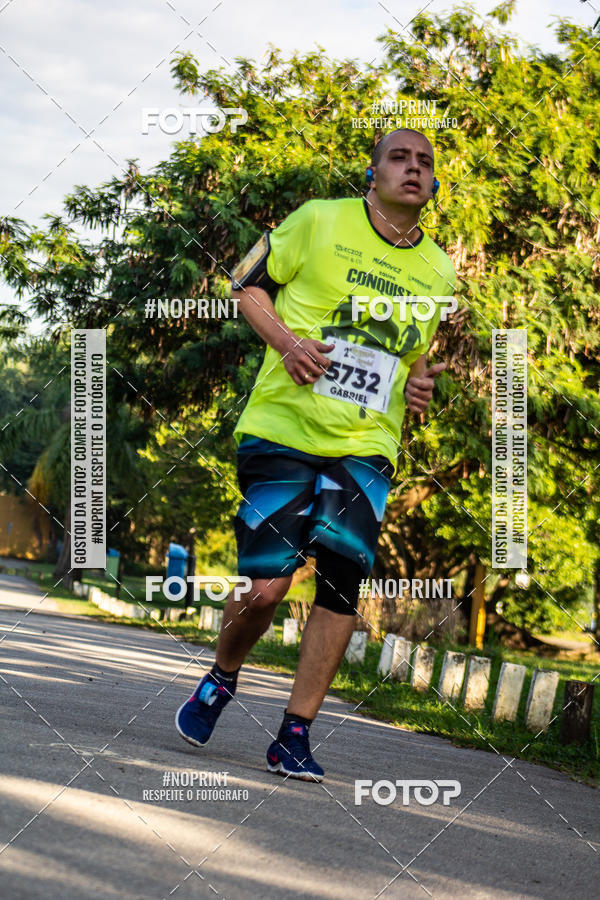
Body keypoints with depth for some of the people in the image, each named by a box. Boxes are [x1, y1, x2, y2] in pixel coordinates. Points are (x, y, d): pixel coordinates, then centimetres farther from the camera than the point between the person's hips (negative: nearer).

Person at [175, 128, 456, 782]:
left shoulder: (439, 273, 13)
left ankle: (294, 734, 3)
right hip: (283, 429, -3)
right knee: (264, 585, -9)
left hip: (365, 450, 3)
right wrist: (286, 341, -11)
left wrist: (421, 385, 5)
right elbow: (247, 283, 6)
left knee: (341, 586, -8)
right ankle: (221, 680, 23)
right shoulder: (319, 221, 0)